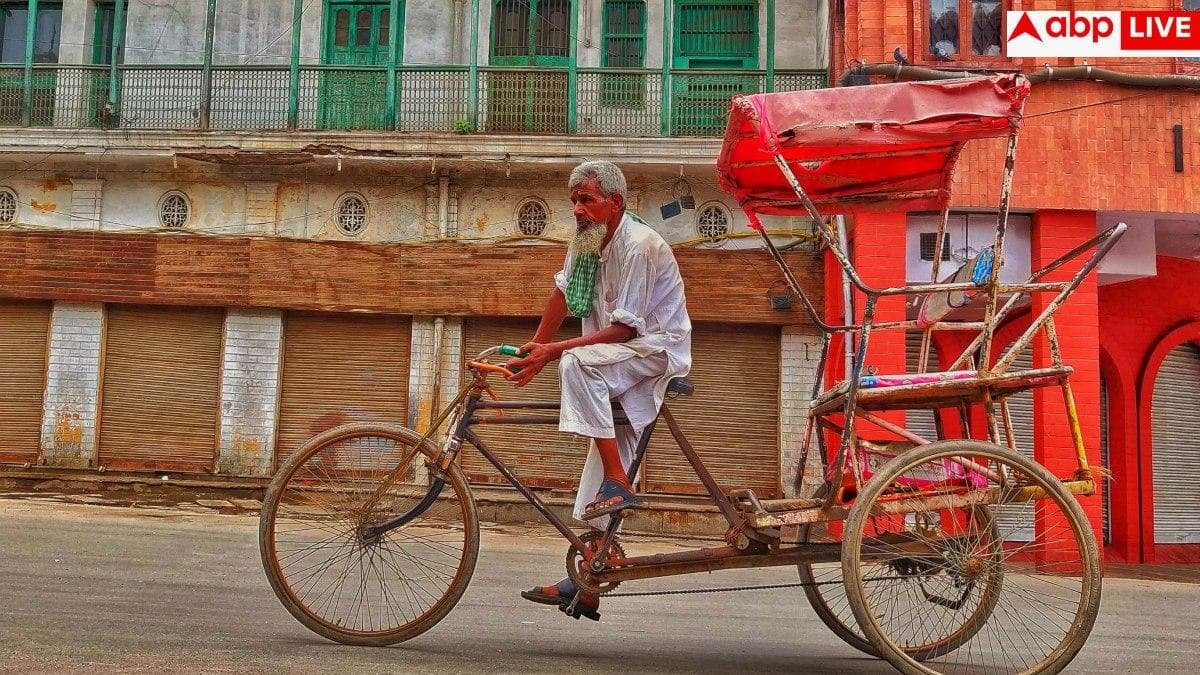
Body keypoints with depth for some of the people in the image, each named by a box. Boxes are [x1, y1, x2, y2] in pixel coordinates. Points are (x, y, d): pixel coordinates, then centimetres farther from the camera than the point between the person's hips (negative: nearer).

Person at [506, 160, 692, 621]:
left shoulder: (640, 245, -21)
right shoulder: (587, 239, 3)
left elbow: (625, 328, -24)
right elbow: (563, 292, 15)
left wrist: (553, 352, -27)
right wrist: (534, 347, 13)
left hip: (659, 349, -8)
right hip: (616, 366, 8)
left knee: (578, 362, -35)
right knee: (597, 483, 3)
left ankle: (618, 482, -29)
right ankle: (587, 587, 7)